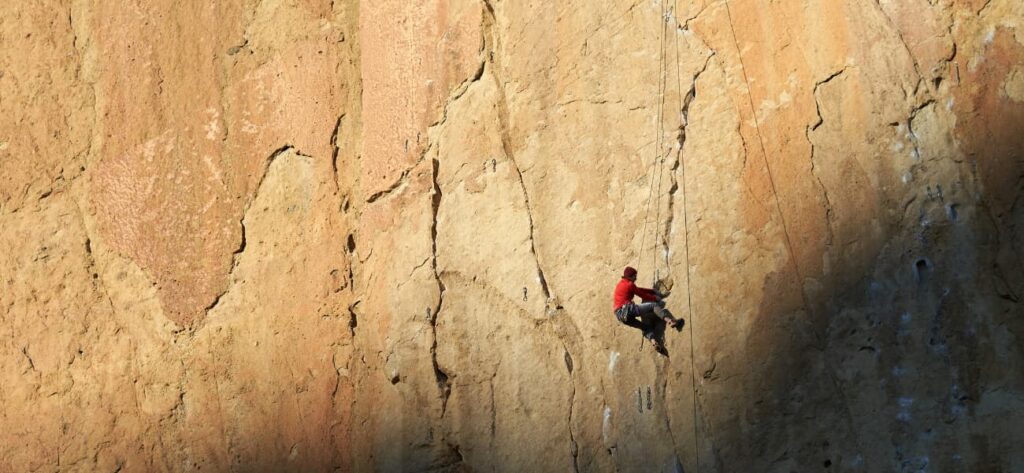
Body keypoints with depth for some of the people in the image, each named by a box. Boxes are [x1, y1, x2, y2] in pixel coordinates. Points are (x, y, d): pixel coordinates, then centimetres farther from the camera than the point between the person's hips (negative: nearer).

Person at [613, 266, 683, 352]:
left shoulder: (620, 284, 25)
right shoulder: (629, 284, -2)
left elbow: (639, 290, 30)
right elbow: (642, 295, 4)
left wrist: (653, 291, 29)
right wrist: (655, 298, 17)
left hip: (620, 315, 8)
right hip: (627, 309, -8)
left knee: (645, 326, 17)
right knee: (654, 305, -8)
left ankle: (653, 341, -6)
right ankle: (669, 320, -26)